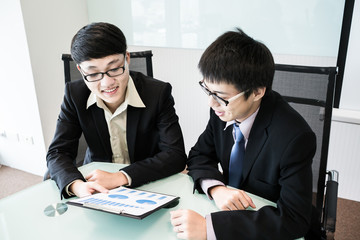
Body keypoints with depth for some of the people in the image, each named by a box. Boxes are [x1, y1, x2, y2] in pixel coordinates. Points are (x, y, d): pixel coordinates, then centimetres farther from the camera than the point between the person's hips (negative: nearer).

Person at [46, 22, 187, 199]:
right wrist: (76, 185, -32)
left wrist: (120, 177, -31)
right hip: (96, 189, 3)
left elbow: (176, 156, -20)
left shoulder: (158, 92, -17)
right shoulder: (75, 95, -9)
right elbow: (58, 153, -9)